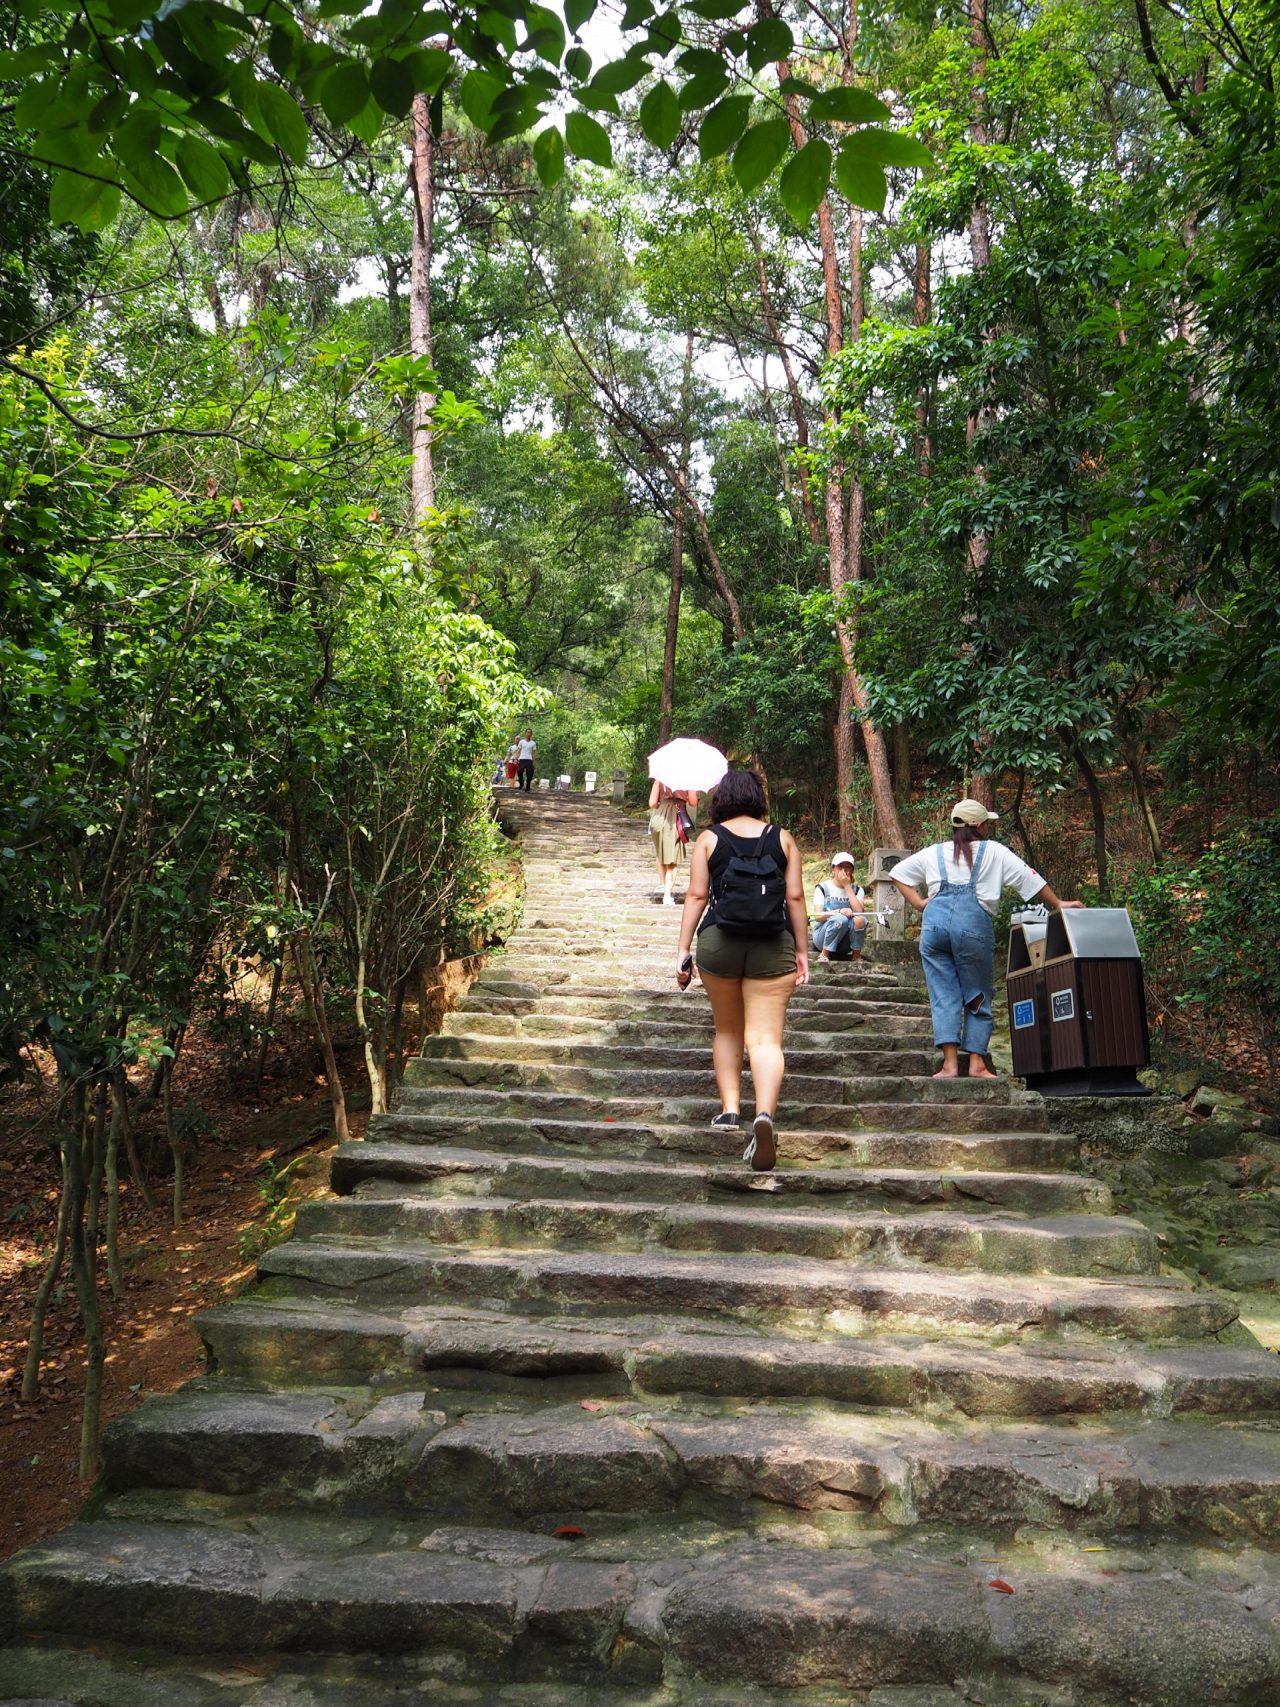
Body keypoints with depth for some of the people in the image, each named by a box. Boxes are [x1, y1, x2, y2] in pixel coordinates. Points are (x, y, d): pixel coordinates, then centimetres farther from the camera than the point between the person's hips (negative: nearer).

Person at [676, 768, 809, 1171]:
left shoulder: (709, 838, 5)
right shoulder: (782, 838, 8)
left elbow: (697, 895, 0)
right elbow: (795, 897, 5)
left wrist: (683, 949, 3)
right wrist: (802, 952, 11)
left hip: (718, 942, 0)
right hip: (772, 946, 0)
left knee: (727, 1030, 20)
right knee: (766, 1037, -4)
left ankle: (729, 1109, 17)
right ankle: (764, 1113, -24)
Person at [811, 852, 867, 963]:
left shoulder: (857, 890, 8)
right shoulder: (822, 888, 1)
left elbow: (859, 911, -13)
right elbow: (818, 916, -12)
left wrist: (847, 886, -11)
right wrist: (840, 911, -27)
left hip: (846, 942, 2)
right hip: (823, 935, -2)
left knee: (860, 919, -28)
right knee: (840, 919, -33)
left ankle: (856, 955, -12)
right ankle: (824, 954, -18)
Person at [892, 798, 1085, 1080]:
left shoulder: (934, 852, 22)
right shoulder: (993, 851, 14)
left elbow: (899, 873, 26)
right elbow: (1029, 878, 14)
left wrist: (919, 903, 18)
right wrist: (1058, 905, 23)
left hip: (935, 920, 3)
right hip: (973, 922, -2)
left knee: (944, 996, 4)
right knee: (978, 997, 8)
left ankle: (950, 1063, -5)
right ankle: (977, 1063, 3)